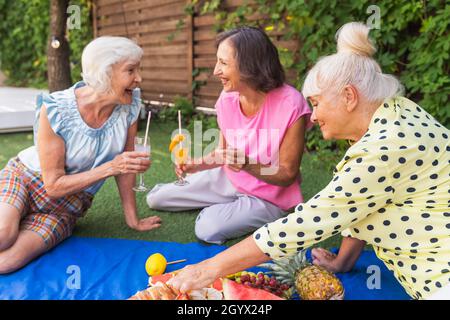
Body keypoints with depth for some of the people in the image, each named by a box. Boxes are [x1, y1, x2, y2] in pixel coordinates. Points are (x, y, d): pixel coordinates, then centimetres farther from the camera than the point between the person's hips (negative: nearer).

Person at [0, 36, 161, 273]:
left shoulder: (130, 104, -14)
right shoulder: (55, 110, -24)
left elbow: (125, 164, -3)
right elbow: (53, 185, -19)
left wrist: (133, 219, 2)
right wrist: (110, 167, -28)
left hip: (66, 207, 2)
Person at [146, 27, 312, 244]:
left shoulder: (291, 105, -28)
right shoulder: (228, 98, -12)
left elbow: (287, 175, -20)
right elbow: (223, 152, 3)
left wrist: (247, 164, -36)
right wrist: (196, 165, -16)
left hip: (268, 196, -5)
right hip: (229, 179, 6)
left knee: (207, 228, -27)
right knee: (156, 198, 6)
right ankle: (225, 206, 20)